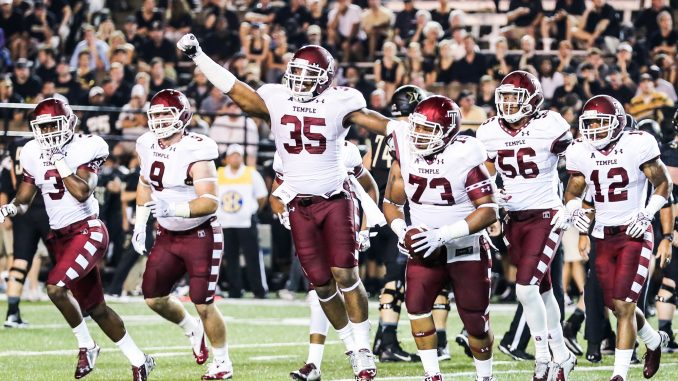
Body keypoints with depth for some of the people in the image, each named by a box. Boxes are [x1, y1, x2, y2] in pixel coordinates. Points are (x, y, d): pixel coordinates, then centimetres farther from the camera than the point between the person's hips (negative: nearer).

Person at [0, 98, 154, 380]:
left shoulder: (84, 149, -10)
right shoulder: (34, 155, 6)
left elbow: (82, 192, -21)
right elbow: (24, 200, 11)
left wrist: (60, 162, -19)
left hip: (87, 230, -7)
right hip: (60, 237, 7)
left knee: (55, 287, -25)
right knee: (94, 307, 9)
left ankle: (86, 345, -5)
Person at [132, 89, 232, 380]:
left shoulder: (195, 151, -22)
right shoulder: (148, 146, -1)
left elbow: (210, 202, -29)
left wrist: (173, 209, -41)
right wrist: (140, 224, 13)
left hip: (200, 235, -7)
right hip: (168, 236, 7)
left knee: (203, 304, -7)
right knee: (153, 298, 6)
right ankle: (192, 329, 35)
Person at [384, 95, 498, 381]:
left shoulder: (464, 156, -21)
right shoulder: (406, 150, -7)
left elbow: (488, 212, -22)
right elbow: (391, 201, 5)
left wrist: (442, 234, -29)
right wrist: (401, 230, -16)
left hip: (466, 250, -3)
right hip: (426, 250, 3)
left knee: (475, 321, 2)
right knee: (416, 303, -17)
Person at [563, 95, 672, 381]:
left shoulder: (637, 145, -12)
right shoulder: (580, 152, 1)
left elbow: (663, 183, -3)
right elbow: (573, 192, 11)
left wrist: (647, 214, -16)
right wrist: (575, 210, -11)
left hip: (635, 235, -5)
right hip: (603, 237, 5)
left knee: (624, 305, -13)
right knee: (617, 306, 11)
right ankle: (655, 341, 40)